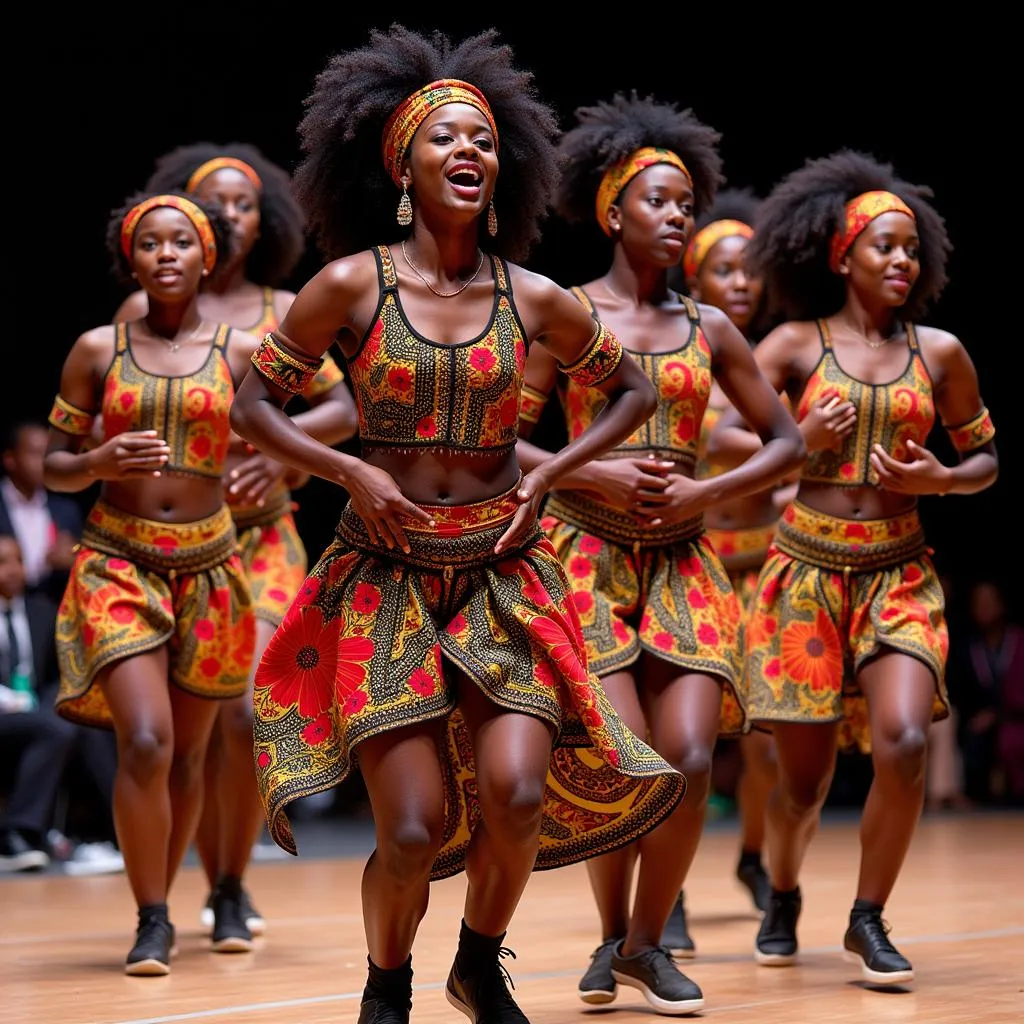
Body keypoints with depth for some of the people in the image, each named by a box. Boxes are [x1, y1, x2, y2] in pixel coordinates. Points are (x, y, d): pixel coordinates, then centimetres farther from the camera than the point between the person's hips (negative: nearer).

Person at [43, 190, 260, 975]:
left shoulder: (242, 352, 2)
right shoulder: (98, 350, 2)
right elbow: (55, 467, 5)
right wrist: (101, 461, -15)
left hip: (208, 568, 2)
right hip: (118, 564, -2)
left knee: (188, 749, 10)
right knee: (145, 742, -15)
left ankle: (159, 905, 27)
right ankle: (152, 924, -4)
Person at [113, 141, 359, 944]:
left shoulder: (286, 312, 7)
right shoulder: (146, 311, 4)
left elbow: (343, 410, 1)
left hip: (264, 537, 0)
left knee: (248, 715, -13)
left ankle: (232, 885, 5)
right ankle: (217, 885, 20)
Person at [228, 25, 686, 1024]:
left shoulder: (532, 298, 1)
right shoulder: (351, 284, -5)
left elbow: (632, 390, 16)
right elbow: (252, 404, 2)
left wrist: (550, 471, 3)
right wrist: (350, 471, -11)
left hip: (501, 573, 2)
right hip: (385, 575, -2)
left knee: (518, 792, -16)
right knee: (415, 828, -10)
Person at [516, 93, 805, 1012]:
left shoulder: (708, 329, 10)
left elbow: (786, 441, 13)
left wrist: (707, 491, -3)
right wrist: (597, 475, -13)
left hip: (681, 558, 3)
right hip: (587, 552, -3)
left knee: (690, 762, -9)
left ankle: (646, 943, 13)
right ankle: (610, 938, 14)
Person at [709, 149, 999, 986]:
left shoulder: (939, 352, 5)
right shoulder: (797, 344, 0)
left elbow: (985, 458, 14)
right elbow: (718, 434, -2)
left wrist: (938, 479, -6)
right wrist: (797, 444, -17)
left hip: (899, 572, 1)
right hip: (806, 570, -1)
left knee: (904, 741, -19)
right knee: (805, 774, 4)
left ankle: (868, 920, 2)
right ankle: (784, 897, 35)